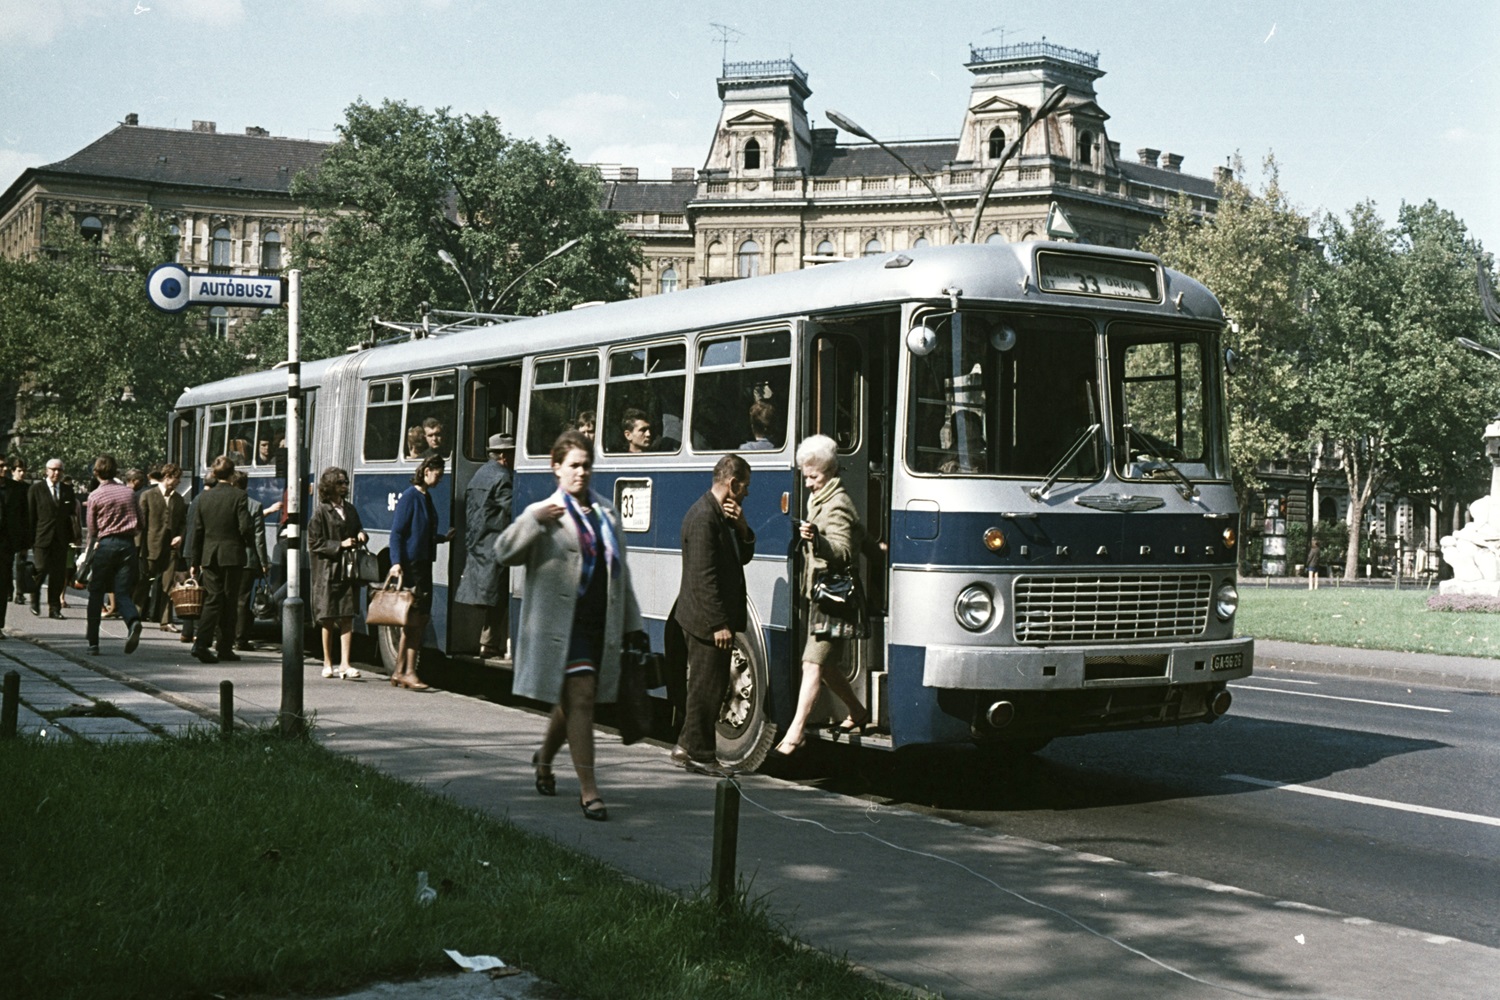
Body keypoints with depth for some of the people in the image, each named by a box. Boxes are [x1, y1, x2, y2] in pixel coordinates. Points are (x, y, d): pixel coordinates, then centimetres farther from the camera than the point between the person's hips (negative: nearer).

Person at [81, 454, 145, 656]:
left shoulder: (95, 495, -2)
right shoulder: (129, 492, 7)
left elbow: (92, 529, 4)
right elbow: (140, 522, 11)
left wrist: (88, 549, 19)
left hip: (105, 544, -2)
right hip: (128, 544, 3)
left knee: (96, 593, 9)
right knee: (122, 593, 2)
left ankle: (93, 642, 11)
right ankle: (133, 621, -30)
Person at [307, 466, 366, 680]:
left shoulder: (349, 509, 12)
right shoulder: (321, 511, -4)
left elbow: (357, 531, 26)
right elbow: (314, 543, -8)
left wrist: (361, 536, 3)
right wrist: (340, 545, -14)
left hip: (348, 571, 4)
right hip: (328, 571, -4)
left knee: (347, 618, -3)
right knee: (328, 619, 4)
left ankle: (344, 664, -4)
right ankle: (328, 663, 14)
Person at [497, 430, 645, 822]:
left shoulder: (606, 513, 16)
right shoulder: (544, 513, 0)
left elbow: (620, 572, 20)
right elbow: (504, 553, -9)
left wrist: (632, 624, 20)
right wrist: (534, 520, -23)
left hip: (601, 623, 6)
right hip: (562, 622, -6)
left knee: (571, 699, 15)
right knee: (580, 696, -11)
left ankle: (544, 757, 41)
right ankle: (588, 789, -7)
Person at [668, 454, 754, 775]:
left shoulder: (723, 514, 13)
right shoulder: (703, 517, -19)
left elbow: (743, 557, 17)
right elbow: (704, 576, -22)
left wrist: (741, 528, -2)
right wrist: (719, 624, -22)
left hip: (717, 617, 10)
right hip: (707, 619, -10)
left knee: (707, 686, 15)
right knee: (707, 687, -2)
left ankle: (688, 746, 24)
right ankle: (698, 752, 8)